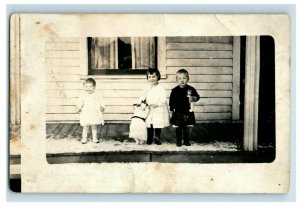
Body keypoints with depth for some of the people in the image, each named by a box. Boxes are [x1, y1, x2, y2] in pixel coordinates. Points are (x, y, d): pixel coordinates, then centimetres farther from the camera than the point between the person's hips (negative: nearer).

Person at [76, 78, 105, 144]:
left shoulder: (97, 95, 0)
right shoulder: (82, 95, -3)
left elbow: (101, 102, 4)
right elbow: (80, 103, -7)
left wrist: (102, 107, -9)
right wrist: (79, 108, -23)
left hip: (95, 114, 1)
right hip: (85, 115, -1)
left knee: (94, 127, 11)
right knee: (85, 127, 7)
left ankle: (95, 138, 23)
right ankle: (84, 138, 20)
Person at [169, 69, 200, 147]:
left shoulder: (191, 89, -1)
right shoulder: (175, 90, -2)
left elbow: (197, 96, 0)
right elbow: (171, 101, 3)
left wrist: (193, 98, -21)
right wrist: (172, 110, 3)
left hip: (188, 113, 1)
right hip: (178, 113, -1)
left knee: (186, 128, 11)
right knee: (178, 128, 6)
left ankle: (186, 140, 24)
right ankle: (178, 141, 17)